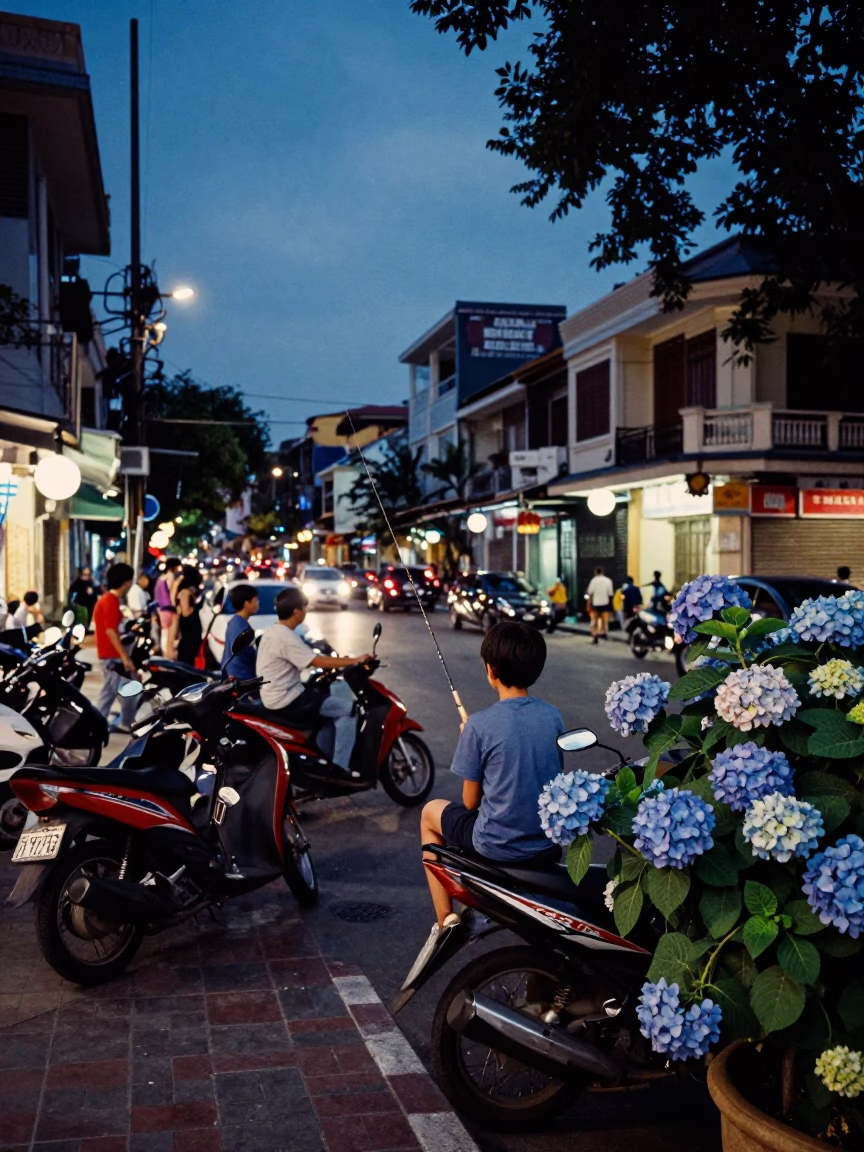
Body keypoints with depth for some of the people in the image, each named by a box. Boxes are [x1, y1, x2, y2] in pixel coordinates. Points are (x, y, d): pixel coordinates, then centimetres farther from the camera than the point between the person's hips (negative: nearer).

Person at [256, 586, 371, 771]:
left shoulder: (272, 631, 11)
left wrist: (340, 661, 14)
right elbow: (318, 662, -23)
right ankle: (340, 769, -9)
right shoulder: (286, 637, -21)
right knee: (348, 709, -10)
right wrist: (355, 660, -16)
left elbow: (308, 660, 18)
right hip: (286, 701, -10)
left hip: (277, 697, 11)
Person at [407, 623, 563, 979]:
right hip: (548, 842, 5)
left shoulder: (480, 725, -18)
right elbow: (553, 779, 9)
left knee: (431, 813, 23)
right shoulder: (553, 717, -3)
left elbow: (471, 800, -9)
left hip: (498, 845, -5)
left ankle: (445, 919, 19)